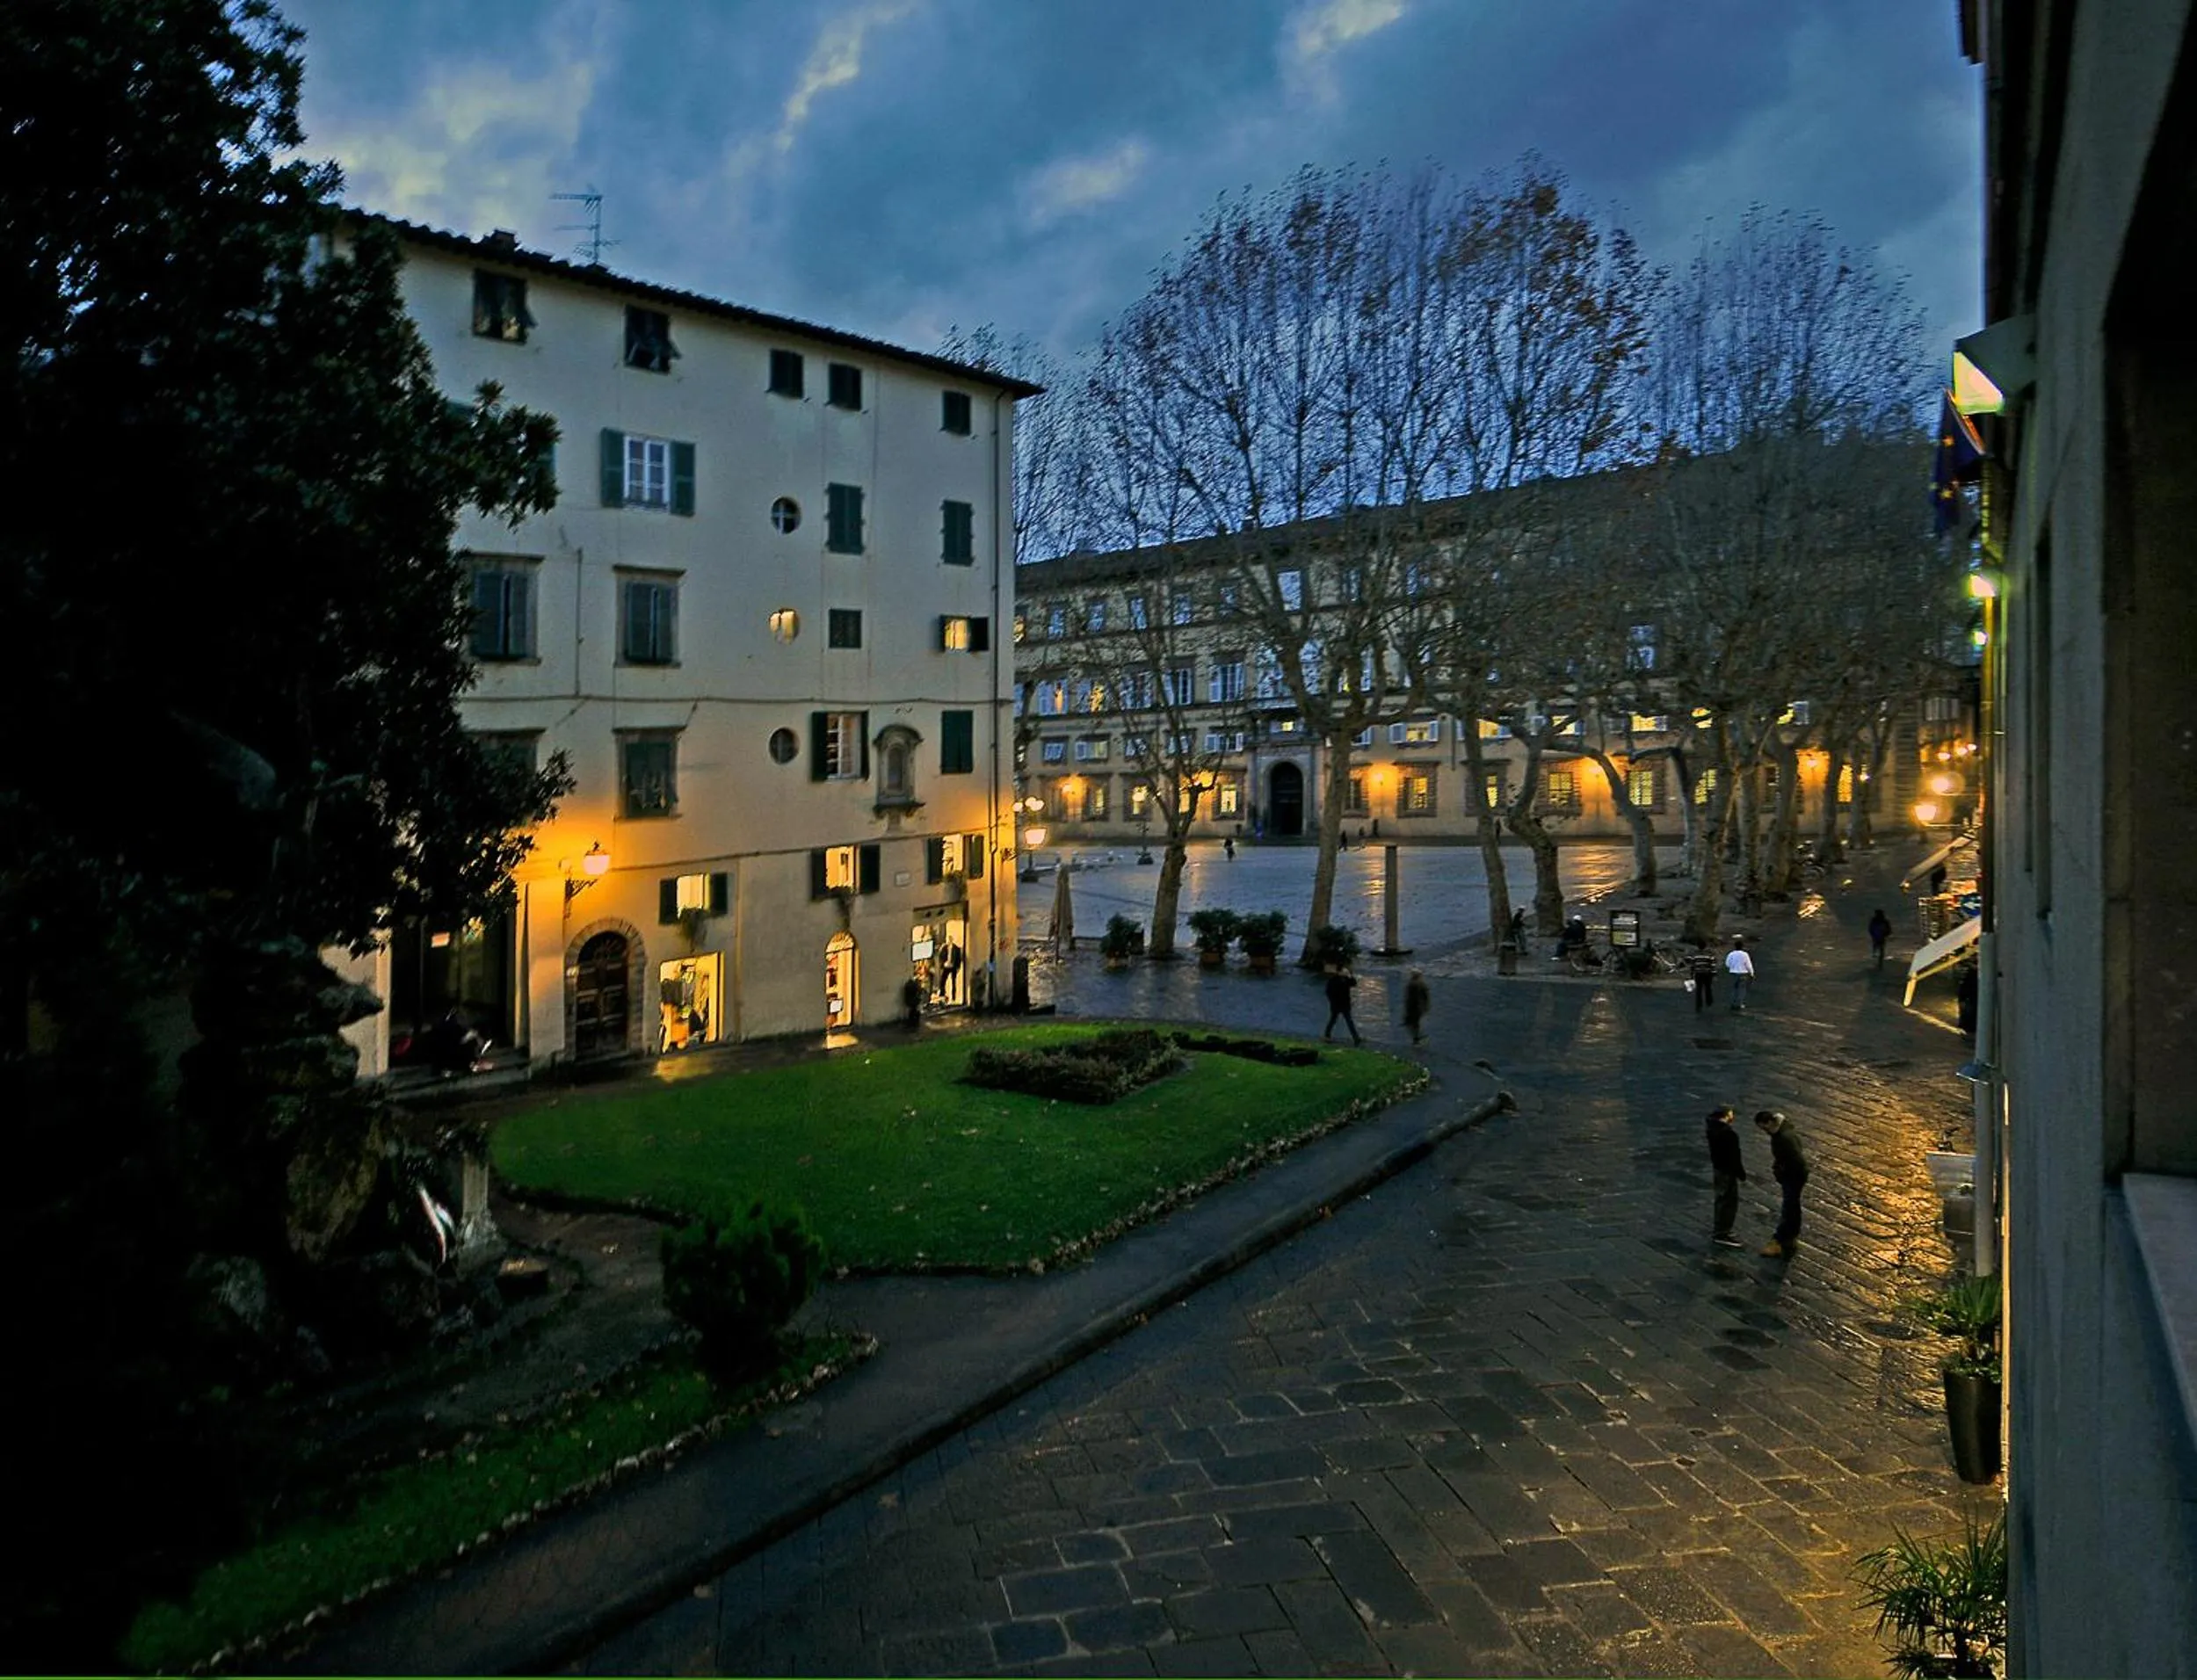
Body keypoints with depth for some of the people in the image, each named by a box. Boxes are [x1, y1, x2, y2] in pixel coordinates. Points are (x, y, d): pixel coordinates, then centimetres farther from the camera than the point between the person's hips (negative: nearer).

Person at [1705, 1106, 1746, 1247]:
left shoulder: (1713, 1127, 0)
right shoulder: (1728, 1133, -29)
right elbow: (1734, 1157, -22)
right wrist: (1742, 1175, -12)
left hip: (1717, 1167, 9)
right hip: (1727, 1171, -9)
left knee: (1722, 1200, 20)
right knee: (1730, 1202, 2)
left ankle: (1719, 1231, 30)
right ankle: (1722, 1234, 7)